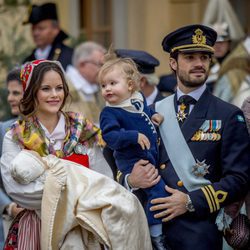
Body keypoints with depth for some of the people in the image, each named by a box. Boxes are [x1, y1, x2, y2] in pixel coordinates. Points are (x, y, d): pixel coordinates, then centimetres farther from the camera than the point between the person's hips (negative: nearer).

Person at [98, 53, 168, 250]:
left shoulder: (139, 99, 6)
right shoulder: (110, 113, -16)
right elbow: (110, 136, -27)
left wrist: (154, 116, 6)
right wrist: (134, 136, -35)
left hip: (151, 157, 8)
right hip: (132, 161, -8)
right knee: (158, 189, -21)